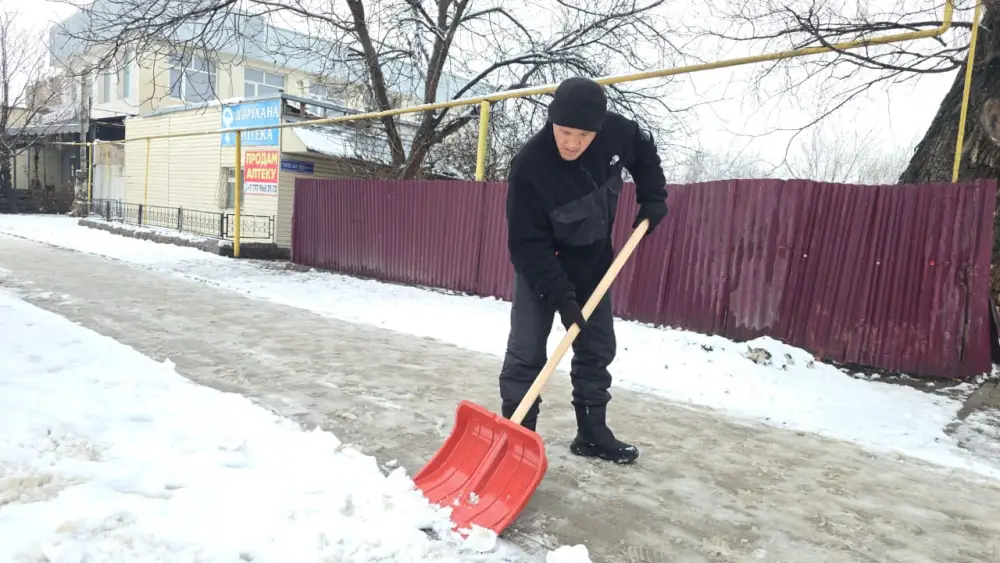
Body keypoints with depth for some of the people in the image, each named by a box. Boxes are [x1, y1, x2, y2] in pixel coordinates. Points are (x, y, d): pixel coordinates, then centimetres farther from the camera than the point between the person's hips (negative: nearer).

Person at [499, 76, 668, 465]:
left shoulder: (616, 132, -19)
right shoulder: (529, 166, -32)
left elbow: (644, 149, 7)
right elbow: (527, 244, -27)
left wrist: (653, 197, -2)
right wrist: (559, 295, -30)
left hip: (593, 264, 5)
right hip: (540, 267, -5)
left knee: (598, 349, 9)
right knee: (526, 353, -7)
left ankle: (592, 433, 23)